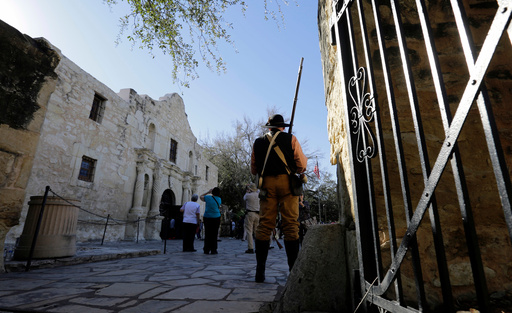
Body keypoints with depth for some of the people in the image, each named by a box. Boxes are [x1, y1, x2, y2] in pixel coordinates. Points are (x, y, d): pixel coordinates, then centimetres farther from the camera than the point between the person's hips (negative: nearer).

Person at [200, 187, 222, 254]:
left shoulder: (208, 197, -4)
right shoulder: (219, 199, 2)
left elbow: (201, 196, 16)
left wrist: (208, 192, 20)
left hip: (207, 218, 0)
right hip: (216, 218, 0)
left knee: (207, 234, 6)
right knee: (214, 235, 4)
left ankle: (206, 250, 10)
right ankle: (213, 250, 6)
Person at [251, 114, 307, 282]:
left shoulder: (258, 142, 13)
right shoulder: (291, 139, 7)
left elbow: (253, 170, 14)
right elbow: (301, 165, 1)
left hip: (267, 184, 2)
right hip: (287, 182, -1)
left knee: (264, 225, 2)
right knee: (291, 225, 0)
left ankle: (260, 271, 2)